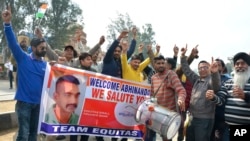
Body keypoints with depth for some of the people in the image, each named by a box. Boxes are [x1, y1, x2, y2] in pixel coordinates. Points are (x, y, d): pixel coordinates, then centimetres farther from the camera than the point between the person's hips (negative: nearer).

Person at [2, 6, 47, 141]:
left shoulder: (45, 64, 7)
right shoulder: (23, 58, -5)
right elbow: (13, 43, -17)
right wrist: (7, 23, -28)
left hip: (38, 102, 5)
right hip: (24, 101, -5)